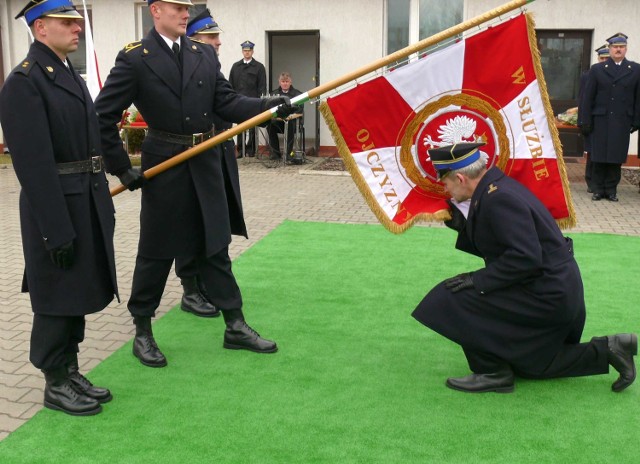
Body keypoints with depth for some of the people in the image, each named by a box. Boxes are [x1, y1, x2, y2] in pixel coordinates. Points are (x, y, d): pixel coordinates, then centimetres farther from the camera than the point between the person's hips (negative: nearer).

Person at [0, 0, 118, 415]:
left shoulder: (72, 76, 13)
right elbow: (34, 163, -20)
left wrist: (104, 206, 15)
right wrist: (57, 230, -21)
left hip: (89, 206, 8)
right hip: (56, 209, -8)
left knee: (78, 295, 17)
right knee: (57, 299, 5)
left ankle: (71, 371, 31)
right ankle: (56, 385, 21)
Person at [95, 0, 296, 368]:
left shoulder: (205, 54, 7)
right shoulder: (135, 58, -8)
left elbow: (226, 102, 2)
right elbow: (103, 117, -8)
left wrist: (268, 105, -14)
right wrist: (121, 168, -8)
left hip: (206, 165, 5)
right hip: (164, 167, -4)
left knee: (215, 246, 12)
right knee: (156, 252, 7)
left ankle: (235, 327, 21)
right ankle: (143, 333, 23)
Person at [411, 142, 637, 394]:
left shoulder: (498, 199, -24)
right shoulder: (496, 186, 7)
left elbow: (526, 258, -30)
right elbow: (495, 246, 15)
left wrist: (478, 280, -24)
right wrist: (462, 226, 6)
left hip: (546, 295, -11)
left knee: (453, 299, -15)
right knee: (529, 364, 25)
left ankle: (493, 372, -1)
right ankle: (606, 351, 22)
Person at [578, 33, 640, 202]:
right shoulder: (597, 69, 8)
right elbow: (587, 97, 4)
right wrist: (585, 121, -2)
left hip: (622, 123, 0)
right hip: (600, 121, 0)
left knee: (616, 158, 3)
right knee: (598, 157, 2)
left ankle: (611, 190, 12)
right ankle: (598, 189, 11)